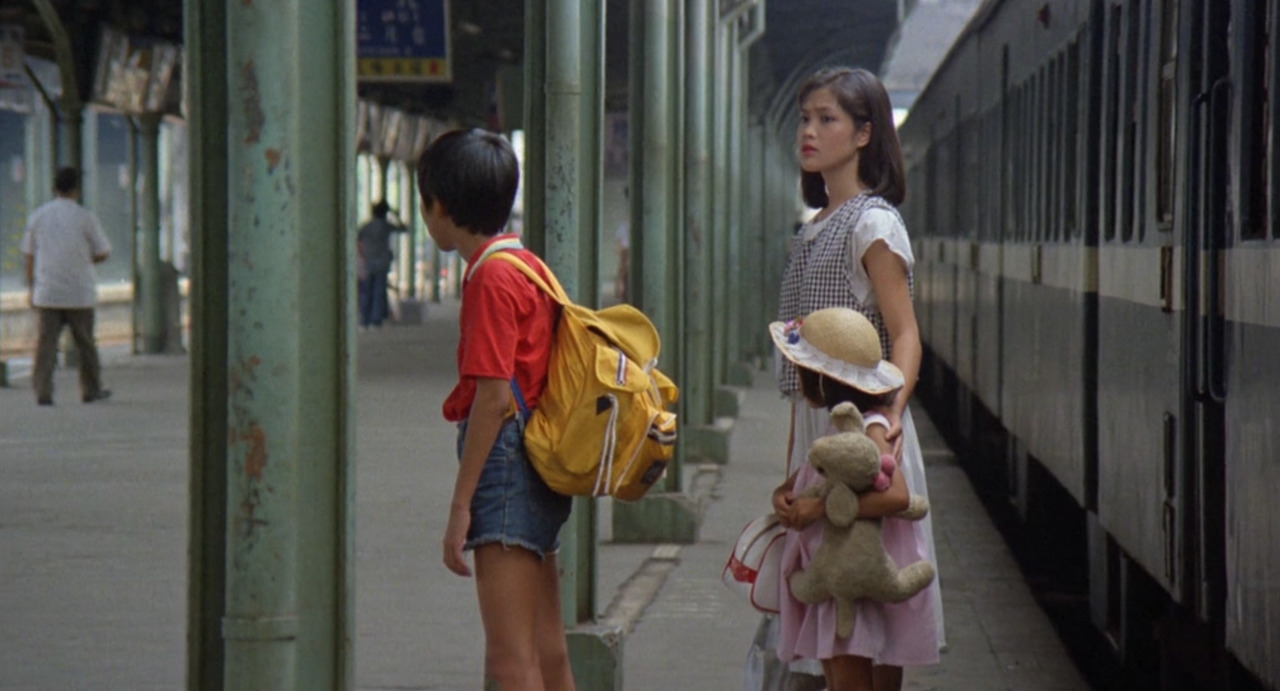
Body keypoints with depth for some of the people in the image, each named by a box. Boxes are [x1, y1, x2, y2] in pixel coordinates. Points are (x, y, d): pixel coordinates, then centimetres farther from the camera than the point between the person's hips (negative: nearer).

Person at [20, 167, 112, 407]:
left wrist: (31, 288, 15)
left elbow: (29, 254, 8)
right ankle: (91, 389, 21)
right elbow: (103, 253, -1)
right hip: (79, 293, -2)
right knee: (85, 342, 11)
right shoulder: (85, 218, -6)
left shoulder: (38, 216, 4)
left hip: (46, 293, 2)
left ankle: (42, 391, -8)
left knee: (46, 342, 1)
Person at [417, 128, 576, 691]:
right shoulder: (528, 265, 16)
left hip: (505, 467, -10)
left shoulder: (492, 275, -12)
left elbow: (494, 397, -18)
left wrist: (460, 506, -16)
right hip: (539, 470, 10)